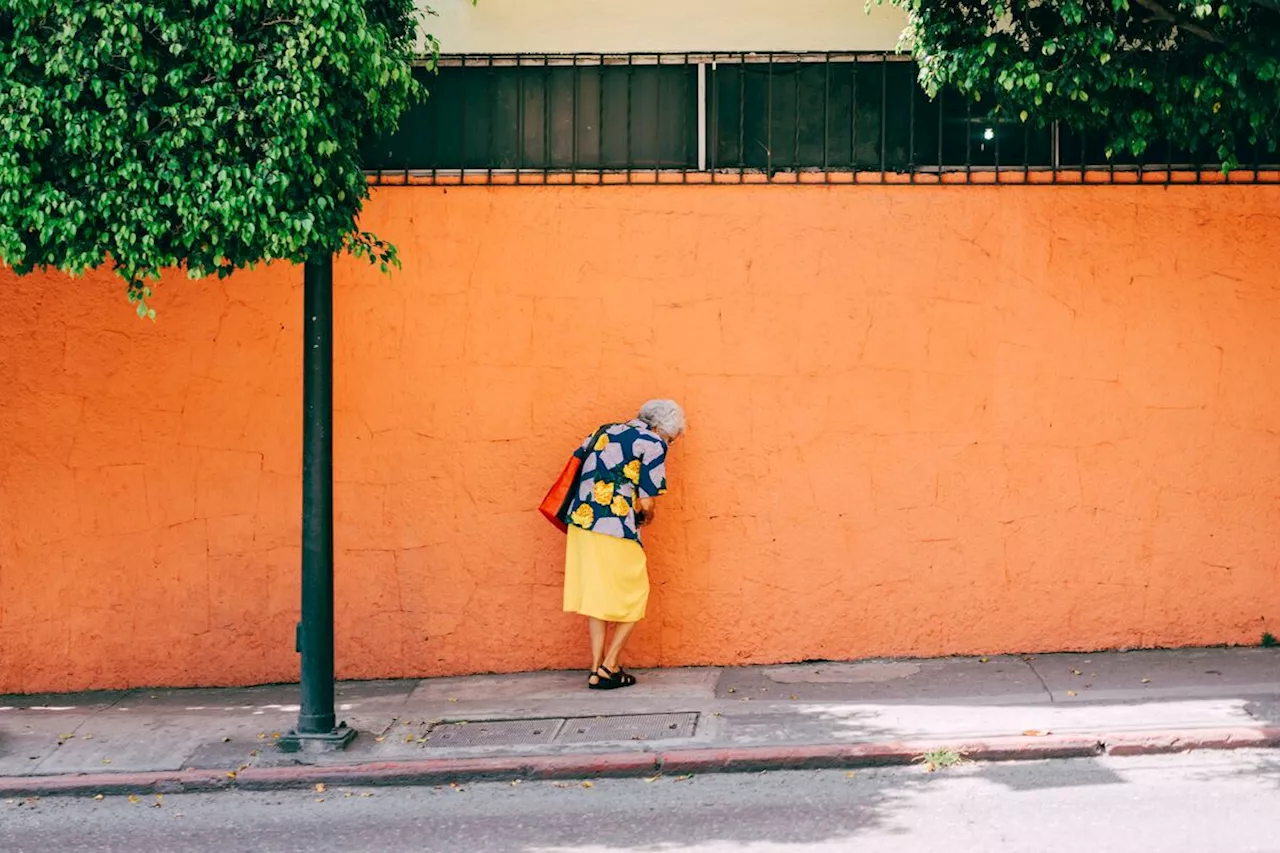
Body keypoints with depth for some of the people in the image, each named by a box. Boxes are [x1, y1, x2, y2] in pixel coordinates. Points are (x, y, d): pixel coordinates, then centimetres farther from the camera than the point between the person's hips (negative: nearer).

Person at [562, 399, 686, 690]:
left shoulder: (604, 432, 16)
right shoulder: (654, 445, -3)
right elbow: (647, 503, -8)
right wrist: (646, 518, 15)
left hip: (581, 523, 6)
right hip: (615, 531, -6)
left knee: (597, 597, 18)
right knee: (633, 597, 12)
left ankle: (596, 670, 17)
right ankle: (609, 668, 10)